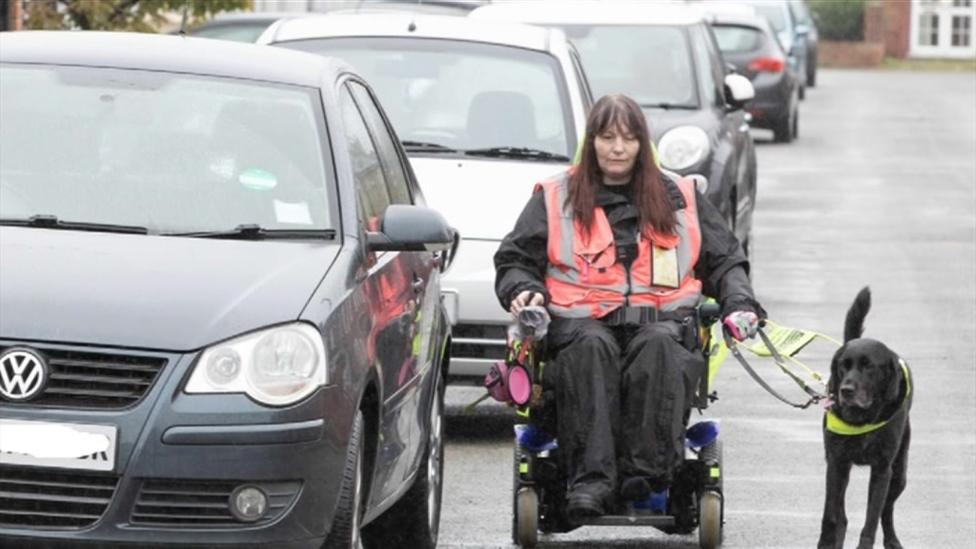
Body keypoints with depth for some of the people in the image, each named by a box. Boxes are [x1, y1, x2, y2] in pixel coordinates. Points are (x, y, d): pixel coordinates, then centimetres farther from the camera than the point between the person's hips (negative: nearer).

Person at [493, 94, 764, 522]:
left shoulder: (679, 197, 23)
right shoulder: (556, 198, 18)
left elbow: (724, 260, 25)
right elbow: (514, 259, 18)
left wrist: (739, 304, 6)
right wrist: (525, 291, -5)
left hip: (662, 320, 1)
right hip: (582, 321, -1)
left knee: (658, 344, -37)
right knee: (591, 348, -38)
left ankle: (646, 468, -45)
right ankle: (590, 479, -47)